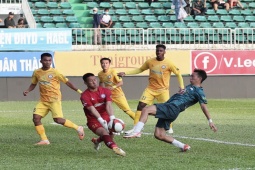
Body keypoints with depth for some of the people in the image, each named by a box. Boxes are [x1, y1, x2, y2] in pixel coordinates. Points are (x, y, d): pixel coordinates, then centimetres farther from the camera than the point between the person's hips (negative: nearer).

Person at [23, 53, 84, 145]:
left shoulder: (54, 72, -8)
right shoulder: (37, 72, 4)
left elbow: (66, 81, -4)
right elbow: (33, 84, 20)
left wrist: (77, 90, -7)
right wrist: (27, 91, 1)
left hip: (54, 100, -5)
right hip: (43, 101, 5)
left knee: (58, 119, -17)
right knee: (36, 117, -9)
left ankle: (78, 128, 2)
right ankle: (44, 140, 0)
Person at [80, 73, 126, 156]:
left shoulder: (105, 91, 1)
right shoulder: (85, 96, -10)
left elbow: (109, 105, -14)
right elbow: (92, 109, -24)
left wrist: (112, 118, -32)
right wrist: (101, 121, -38)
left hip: (106, 118, 5)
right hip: (94, 120, -5)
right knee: (104, 132, -29)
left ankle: (97, 141, 20)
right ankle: (115, 147, -55)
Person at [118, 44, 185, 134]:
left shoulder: (168, 63, -10)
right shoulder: (150, 62, -1)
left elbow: (178, 74, -3)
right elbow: (140, 69, 12)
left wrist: (182, 87, -13)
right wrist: (125, 73, 4)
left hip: (163, 90, -3)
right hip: (150, 89, 3)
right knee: (140, 106, -9)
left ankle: (170, 128, 18)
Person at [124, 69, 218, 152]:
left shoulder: (199, 91, -2)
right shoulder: (190, 87, 26)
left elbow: (203, 106, -11)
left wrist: (210, 121, -16)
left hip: (172, 108, -10)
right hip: (168, 107, 10)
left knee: (146, 110, -24)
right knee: (159, 135, 6)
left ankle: (136, 132, -33)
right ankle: (183, 146, 11)